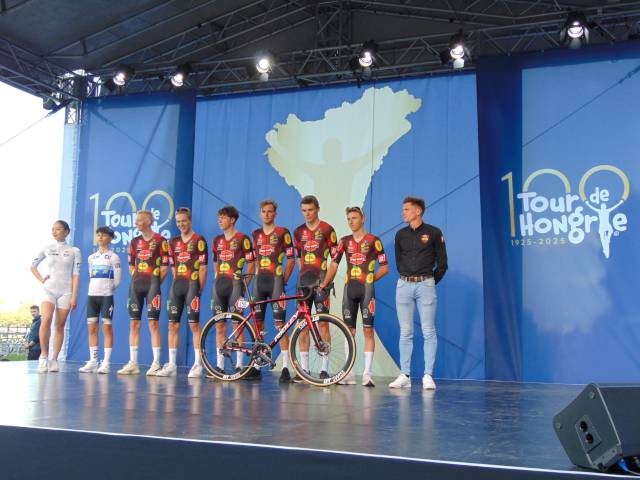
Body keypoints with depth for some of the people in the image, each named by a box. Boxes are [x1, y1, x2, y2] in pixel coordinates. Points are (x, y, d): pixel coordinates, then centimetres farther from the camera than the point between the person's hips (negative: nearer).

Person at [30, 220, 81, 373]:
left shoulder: (74, 251, 4)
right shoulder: (47, 249, 8)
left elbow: (75, 275, 1)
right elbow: (33, 266, 20)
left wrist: (74, 296, -6)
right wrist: (41, 280, 5)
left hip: (66, 291, 0)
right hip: (49, 289, 0)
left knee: (60, 326, 0)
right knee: (46, 320, -21)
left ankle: (54, 359, 6)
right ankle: (43, 356, -10)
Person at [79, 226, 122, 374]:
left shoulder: (113, 257, 0)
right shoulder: (91, 257, 15)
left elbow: (117, 280, -2)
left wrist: (107, 289, 5)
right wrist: (97, 288, 12)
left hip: (106, 295, -5)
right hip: (92, 294, 5)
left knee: (107, 327, -7)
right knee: (92, 327, 3)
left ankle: (106, 363, -6)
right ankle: (93, 361, 7)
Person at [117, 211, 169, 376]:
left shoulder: (160, 241, -2)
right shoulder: (135, 242, 13)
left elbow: (164, 267, -4)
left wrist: (155, 284, -5)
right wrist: (136, 279, 9)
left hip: (152, 284, -5)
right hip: (136, 285, 6)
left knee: (153, 323, -7)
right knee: (134, 323, 5)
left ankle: (156, 363, -2)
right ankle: (133, 363, 10)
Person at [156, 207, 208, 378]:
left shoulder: (199, 240, -3)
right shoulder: (173, 242, 14)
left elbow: (203, 268, -6)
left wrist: (198, 289, -10)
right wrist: (176, 284, 9)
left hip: (192, 284, -6)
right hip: (177, 285, 6)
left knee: (194, 324, -6)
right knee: (173, 324, 6)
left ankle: (198, 365, 0)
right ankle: (171, 365, 12)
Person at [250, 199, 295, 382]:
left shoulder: (283, 233, -1)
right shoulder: (256, 234, 14)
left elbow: (290, 258, -2)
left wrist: (283, 281, -5)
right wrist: (257, 276, 11)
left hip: (275, 280, -5)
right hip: (259, 281, 5)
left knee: (280, 324, -9)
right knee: (257, 325, 7)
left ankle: (285, 367, -8)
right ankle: (256, 366, 13)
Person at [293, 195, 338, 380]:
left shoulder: (327, 230, -1)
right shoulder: (298, 232, 12)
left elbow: (335, 257, -1)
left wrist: (326, 279, -7)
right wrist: (303, 273, 10)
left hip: (320, 281, -4)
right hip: (303, 281, 5)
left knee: (323, 323, -3)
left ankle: (324, 368, 1)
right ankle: (304, 368, 9)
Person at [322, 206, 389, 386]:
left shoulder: (373, 240, -1)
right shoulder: (345, 241, 11)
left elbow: (385, 267, 1)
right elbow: (334, 264, 8)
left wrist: (369, 279, -3)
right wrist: (324, 283, -1)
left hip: (366, 289, -4)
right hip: (349, 289, 4)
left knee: (368, 331, -4)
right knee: (349, 331, 5)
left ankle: (367, 373, -1)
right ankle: (349, 373, 11)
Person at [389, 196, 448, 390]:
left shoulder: (434, 233, 0)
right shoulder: (401, 234, 11)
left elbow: (442, 263, 3)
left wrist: (430, 283, 7)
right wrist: (407, 279, 12)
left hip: (425, 284, -3)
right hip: (404, 285, 3)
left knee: (428, 332, -3)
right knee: (405, 332, 4)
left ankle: (428, 376, 1)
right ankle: (404, 376, 7)